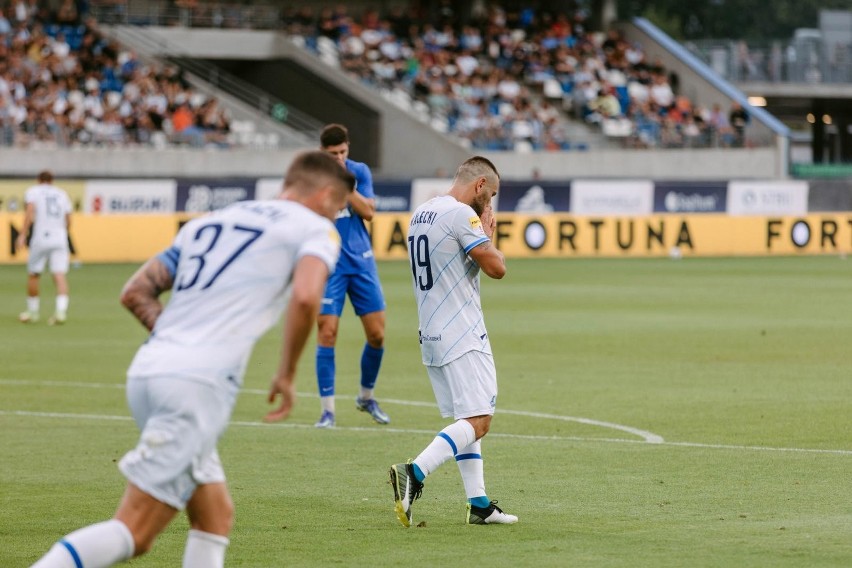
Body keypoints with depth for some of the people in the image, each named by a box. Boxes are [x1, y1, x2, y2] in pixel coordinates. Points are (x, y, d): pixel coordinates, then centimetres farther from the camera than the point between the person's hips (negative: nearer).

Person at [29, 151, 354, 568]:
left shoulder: (208, 222, 26)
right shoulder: (316, 229, 7)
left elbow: (135, 292, 22)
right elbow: (305, 296, -13)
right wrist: (286, 374, -2)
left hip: (147, 372, 8)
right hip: (200, 384, -8)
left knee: (215, 518, 17)